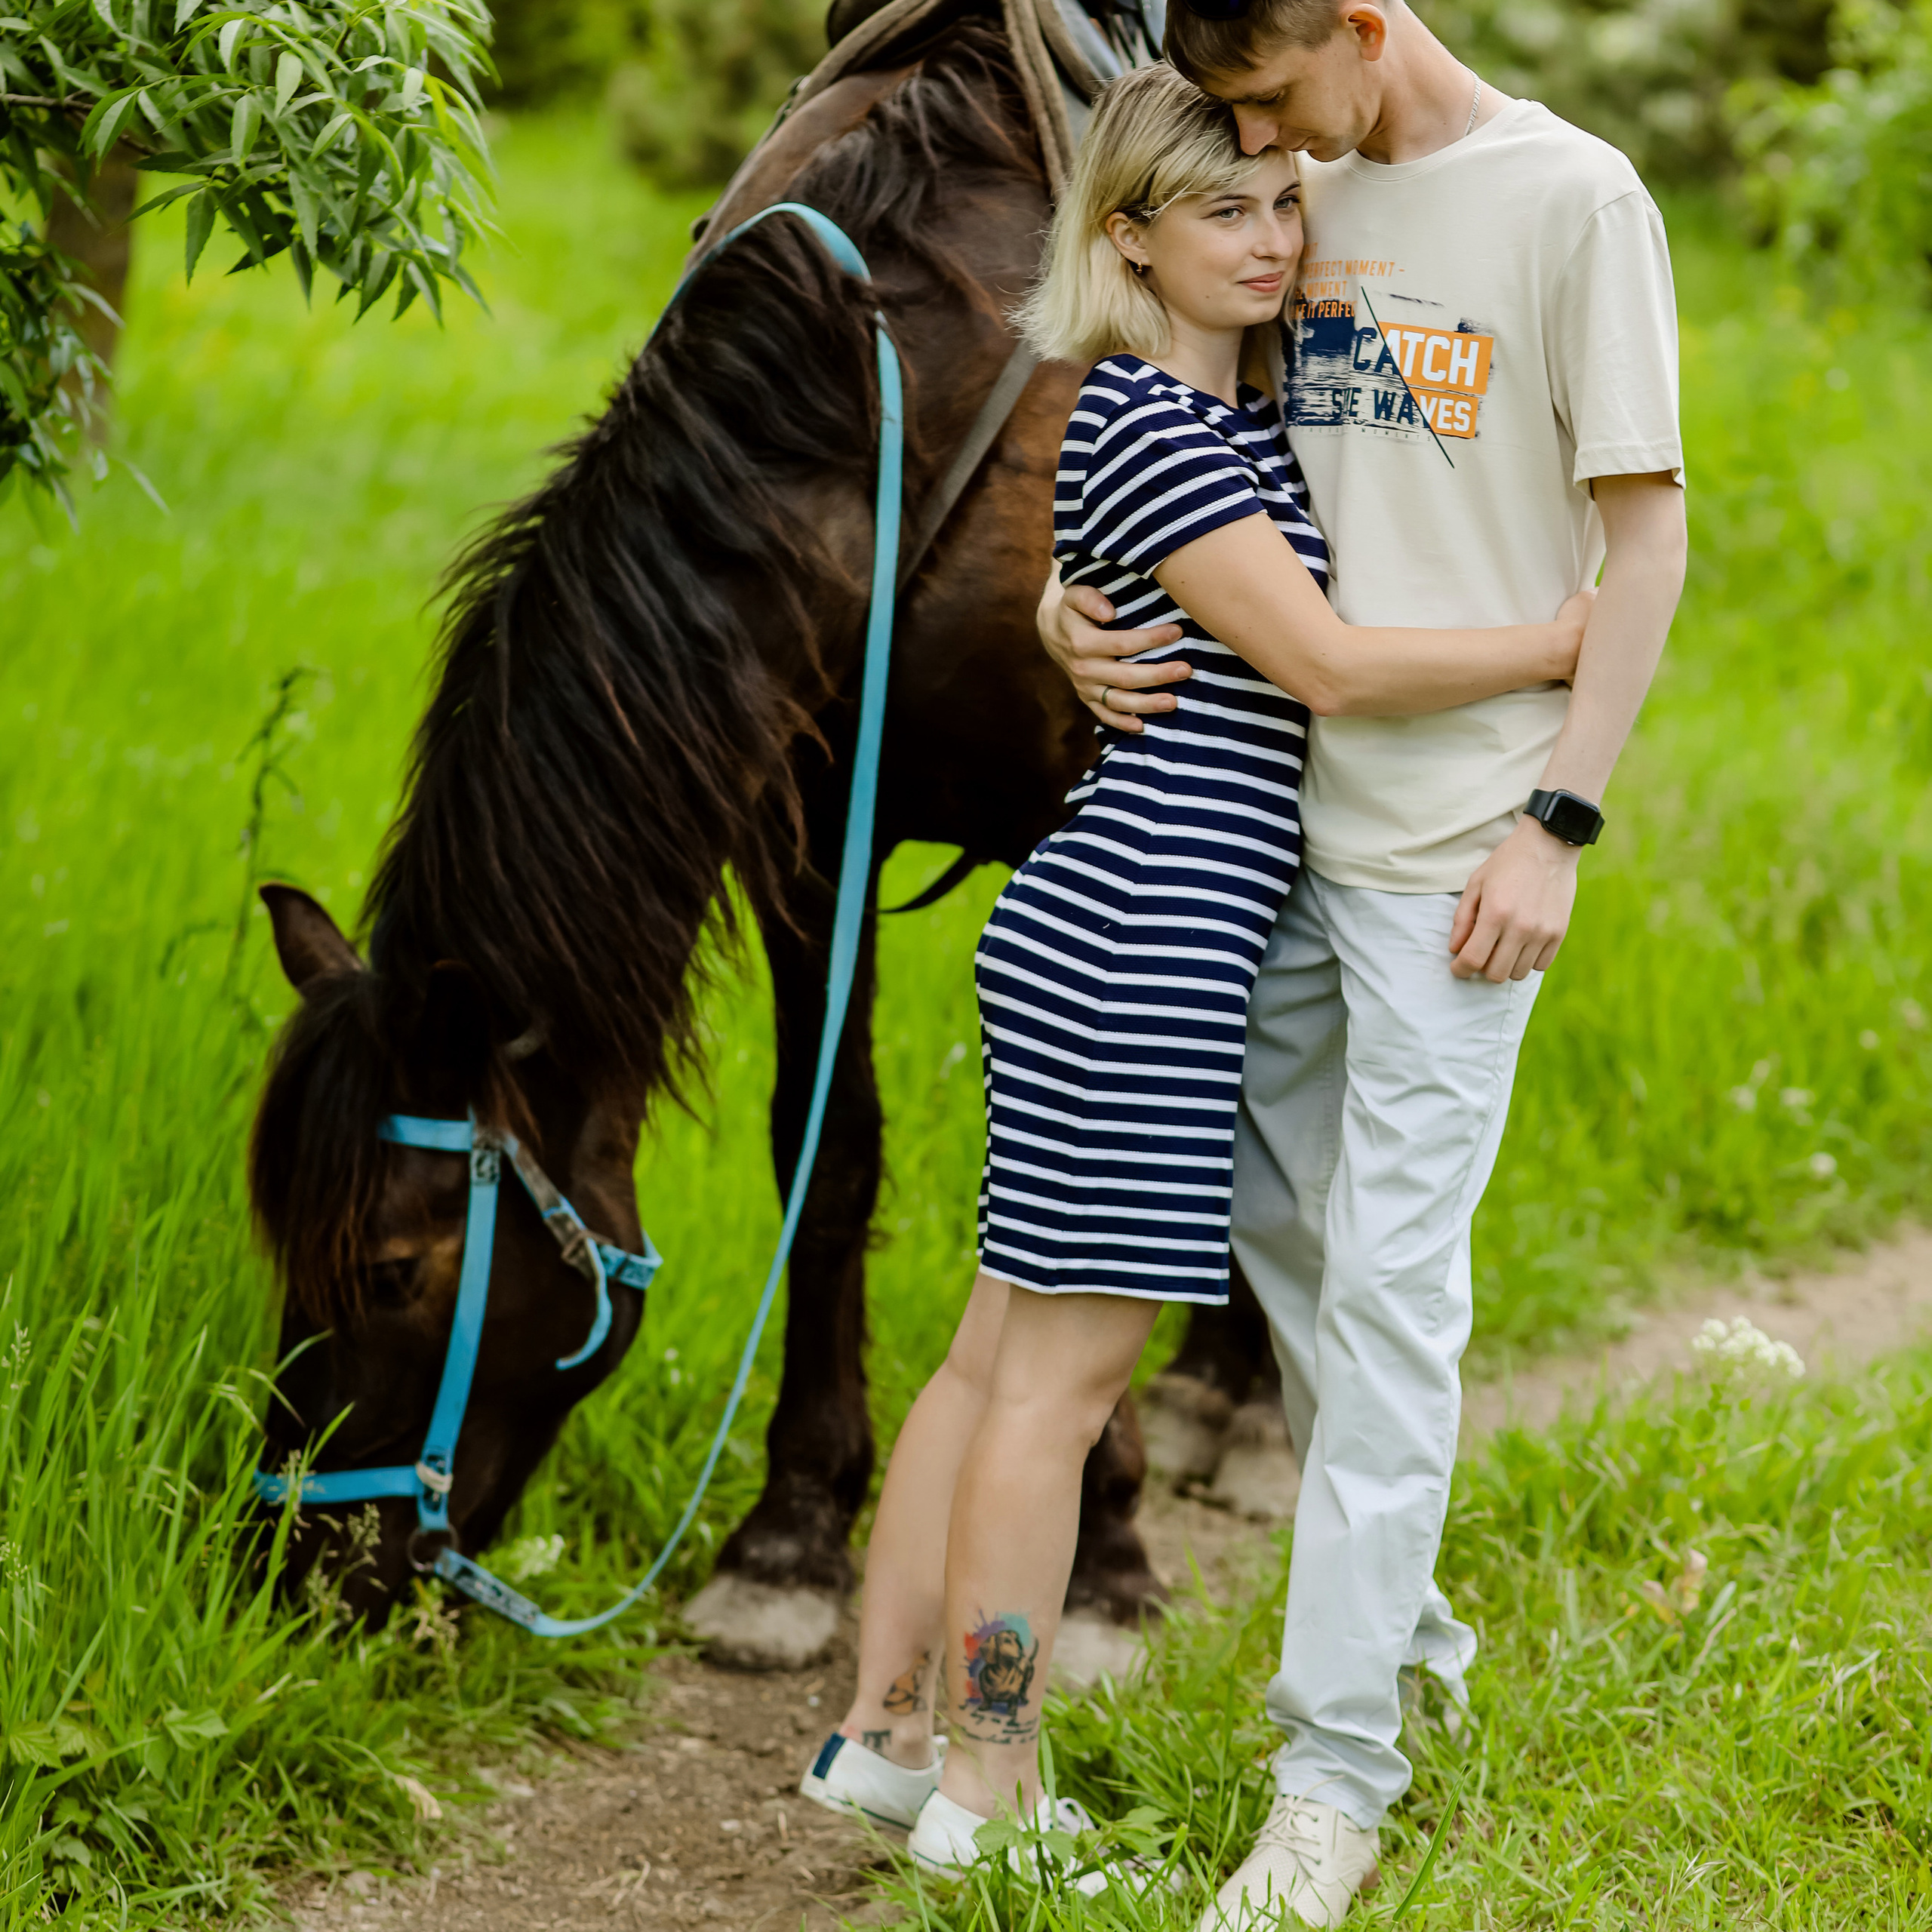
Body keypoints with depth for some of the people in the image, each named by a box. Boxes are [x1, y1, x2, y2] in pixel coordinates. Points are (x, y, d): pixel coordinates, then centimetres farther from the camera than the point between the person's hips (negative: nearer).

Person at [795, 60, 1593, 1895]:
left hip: (1123, 940, 10)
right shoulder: (1139, 421, -13)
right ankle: (986, 1799, 3)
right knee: (1065, 1363, -4)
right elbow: (1317, 661, -16)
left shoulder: (1237, 417, 16)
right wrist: (1570, 641, -10)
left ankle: (882, 1730, 22)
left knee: (1004, 1347, 14)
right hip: (1134, 938, -10)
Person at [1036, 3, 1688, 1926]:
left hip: (1453, 844, -7)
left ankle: (1336, 1776, -2)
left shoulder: (1571, 199, -8)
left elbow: (1647, 534, -7)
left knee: (1391, 1278, -6)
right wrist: (1069, 607, -1)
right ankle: (1403, 1622, 36)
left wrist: (1559, 819, -13)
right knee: (1276, 1221, 16)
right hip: (1282, 810, 7)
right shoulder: (1310, 207, 10)